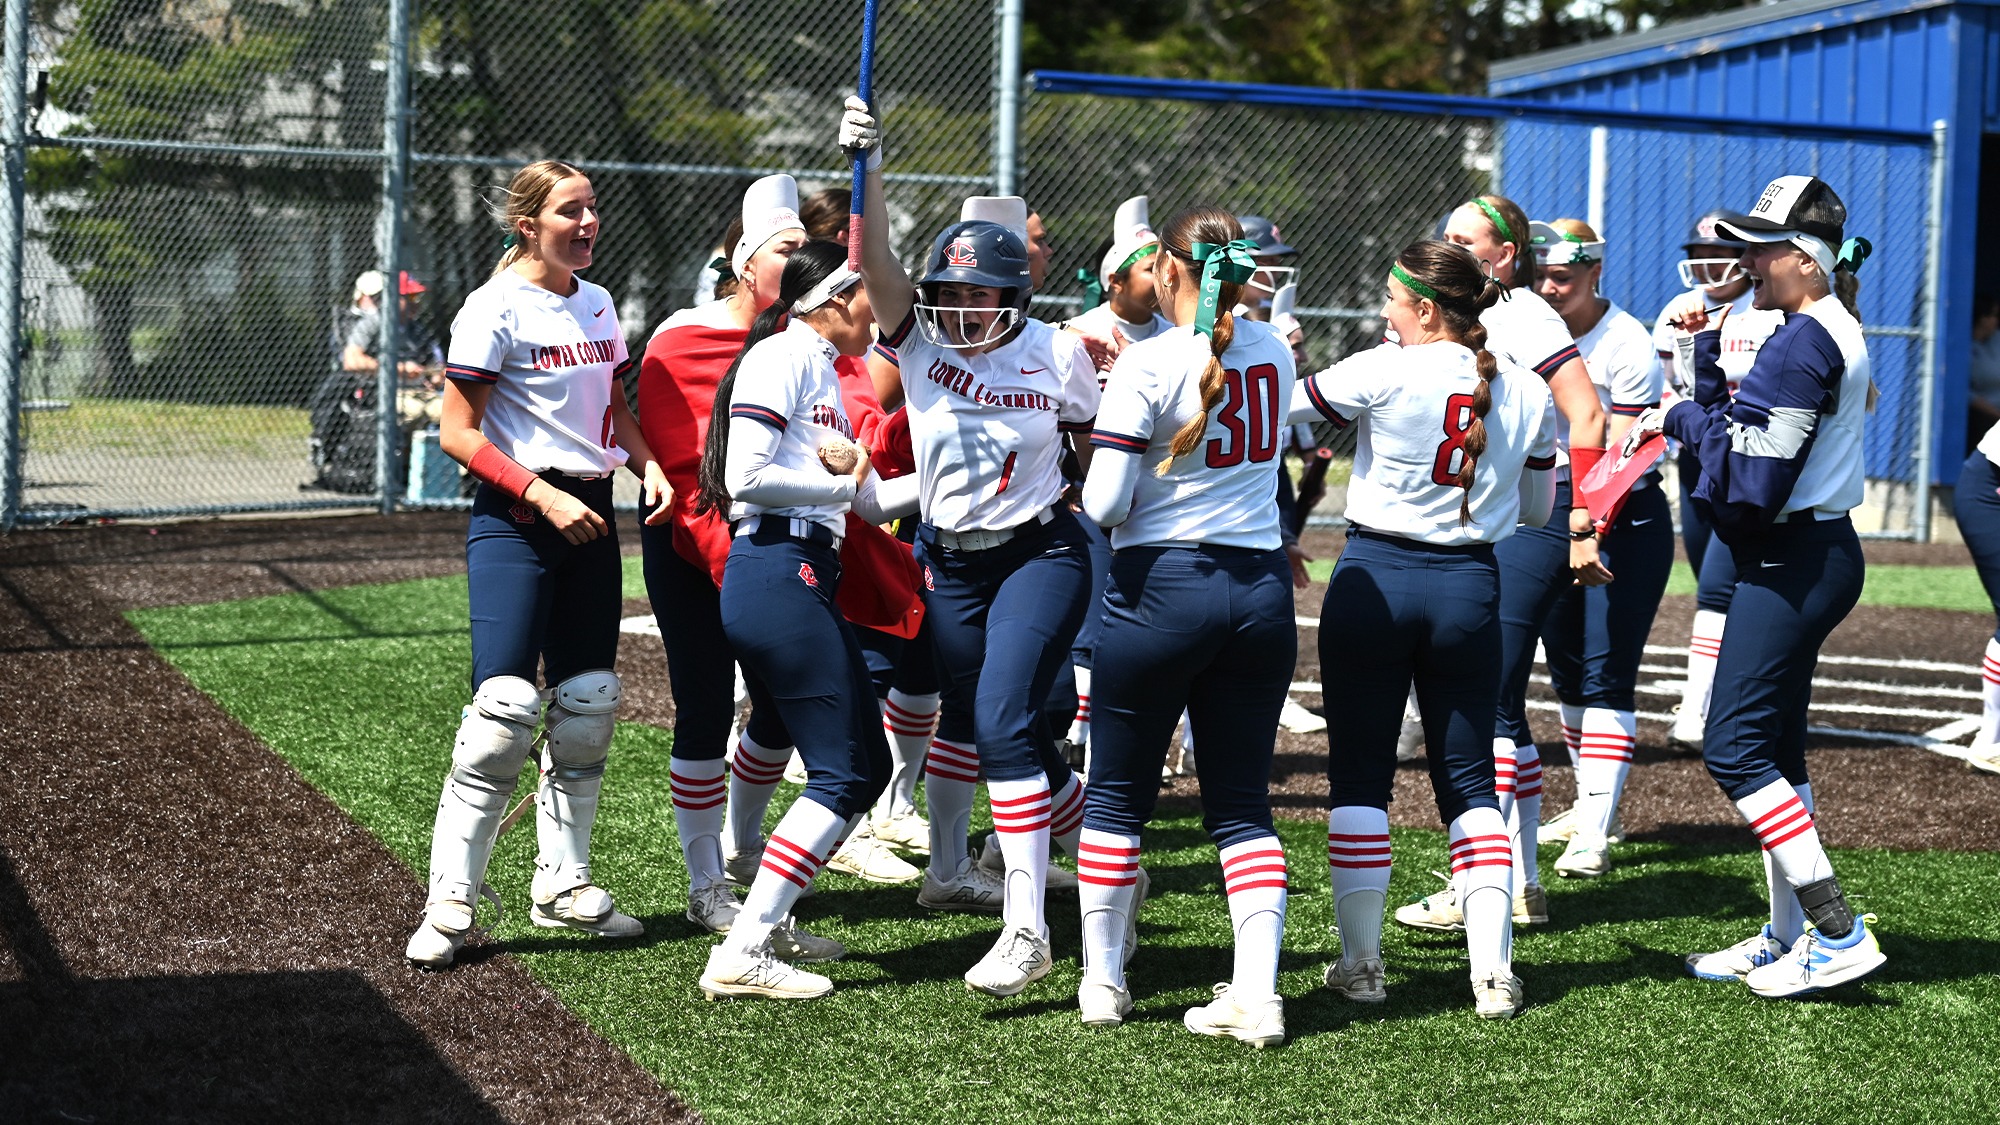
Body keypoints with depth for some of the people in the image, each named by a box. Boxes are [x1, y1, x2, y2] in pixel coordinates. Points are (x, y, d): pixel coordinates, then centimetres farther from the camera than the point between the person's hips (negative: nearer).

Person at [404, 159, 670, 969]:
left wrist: (648, 466, 3)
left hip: (590, 515, 8)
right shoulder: (495, 309, -10)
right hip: (514, 517, -8)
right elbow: (459, 433, -12)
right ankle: (450, 903, -7)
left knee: (587, 705, 9)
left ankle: (562, 882, 22)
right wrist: (543, 496, -21)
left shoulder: (597, 304, 12)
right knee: (507, 704, -14)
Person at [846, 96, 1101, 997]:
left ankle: (1027, 929, -17)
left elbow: (1096, 451, 6)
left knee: (1003, 720, -16)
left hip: (1038, 557, -3)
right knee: (965, 715, 17)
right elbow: (875, 264, -23)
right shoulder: (920, 339, -7)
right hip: (947, 559, 4)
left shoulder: (1057, 356, -10)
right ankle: (949, 860, 46)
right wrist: (866, 171, -35)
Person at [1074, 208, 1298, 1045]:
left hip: (1162, 584, -4)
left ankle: (1102, 979, 18)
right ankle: (1256, 994, 2)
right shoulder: (1274, 354, 5)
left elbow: (1104, 504, -16)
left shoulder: (1149, 365, -12)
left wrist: (1100, 483, 6)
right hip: (1261, 585, 4)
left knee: (1118, 790, 11)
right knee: (1242, 801, 9)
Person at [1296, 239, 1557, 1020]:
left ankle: (1361, 964, 9)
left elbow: (1285, 407, -2)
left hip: (1375, 578, -3)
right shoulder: (1527, 393, 4)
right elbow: (1537, 509, 14)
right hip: (1469, 588, 3)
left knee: (1359, 775, 7)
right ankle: (1493, 971, 2)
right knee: (1469, 780, 10)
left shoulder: (1384, 373, -10)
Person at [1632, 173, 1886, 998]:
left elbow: (1750, 477, -22)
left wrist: (1686, 418, -8)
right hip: (1811, 557, 11)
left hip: (1793, 565, -11)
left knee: (1734, 745, -10)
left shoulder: (1802, 342, -18)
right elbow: (1740, 426, 14)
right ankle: (1789, 937, 20)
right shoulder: (1838, 333, 15)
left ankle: (1841, 934, -11)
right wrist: (1702, 354, 5)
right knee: (1774, 750, 14)